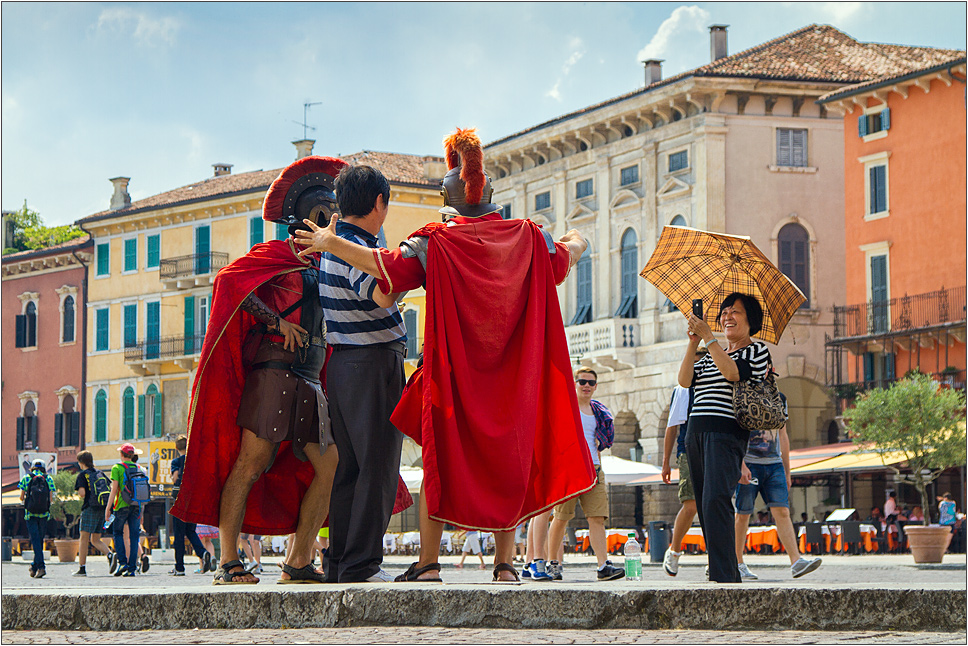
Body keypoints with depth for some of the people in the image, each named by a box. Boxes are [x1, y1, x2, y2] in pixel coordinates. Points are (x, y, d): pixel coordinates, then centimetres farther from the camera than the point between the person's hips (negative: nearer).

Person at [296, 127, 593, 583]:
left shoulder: (436, 243, -7)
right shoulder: (525, 237, 3)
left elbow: (385, 265, -18)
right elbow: (563, 258, 18)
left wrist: (330, 243, -10)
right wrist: (576, 242, 41)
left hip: (452, 370, -2)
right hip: (512, 373, 2)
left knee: (441, 459, 4)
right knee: (507, 461, 8)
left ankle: (429, 561, 1)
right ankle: (504, 563, 4)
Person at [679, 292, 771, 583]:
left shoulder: (757, 350, 4)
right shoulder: (712, 355, 23)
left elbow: (733, 372, -15)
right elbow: (685, 380, 9)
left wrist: (708, 336, -13)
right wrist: (693, 343, -2)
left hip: (727, 431, -8)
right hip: (696, 433, 8)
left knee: (715, 500, -22)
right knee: (705, 505, 4)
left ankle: (724, 576, -27)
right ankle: (731, 576, 10)